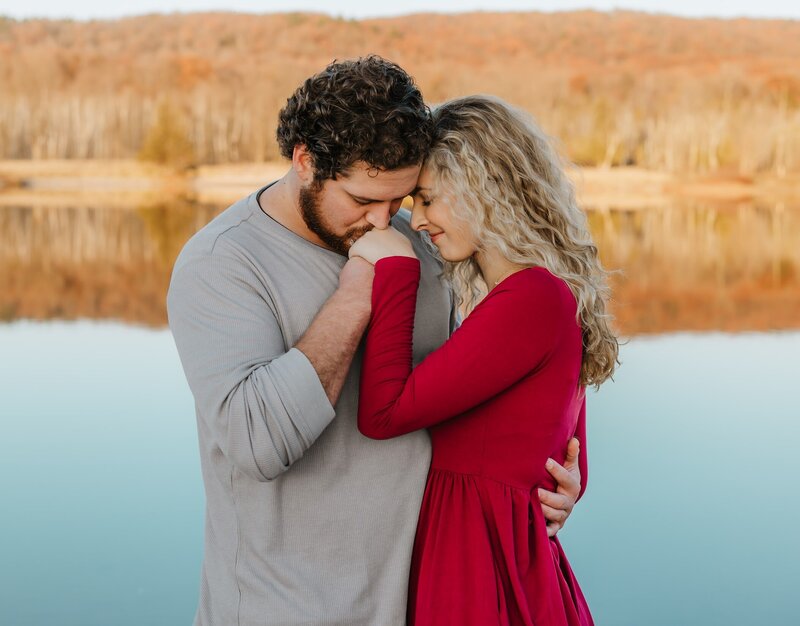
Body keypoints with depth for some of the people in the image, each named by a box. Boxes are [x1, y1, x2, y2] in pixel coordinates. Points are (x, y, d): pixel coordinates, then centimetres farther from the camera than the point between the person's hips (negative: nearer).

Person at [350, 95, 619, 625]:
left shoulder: (532, 300, -19)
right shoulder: (555, 295, 10)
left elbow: (384, 413, -20)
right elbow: (568, 476, 15)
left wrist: (394, 269, -14)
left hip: (480, 575, -9)